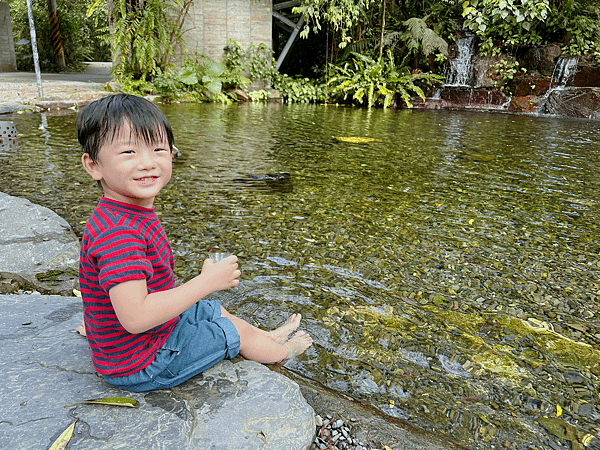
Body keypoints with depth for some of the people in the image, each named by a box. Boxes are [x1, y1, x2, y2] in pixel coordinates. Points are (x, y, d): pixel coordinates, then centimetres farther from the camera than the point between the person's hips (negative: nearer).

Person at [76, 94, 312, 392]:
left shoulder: (134, 215, -1)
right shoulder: (118, 233, -35)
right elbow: (135, 317, -40)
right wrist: (207, 282, -33)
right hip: (141, 366, -9)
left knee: (215, 311, 24)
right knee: (237, 332, 6)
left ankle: (268, 337, 49)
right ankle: (282, 351, 37)